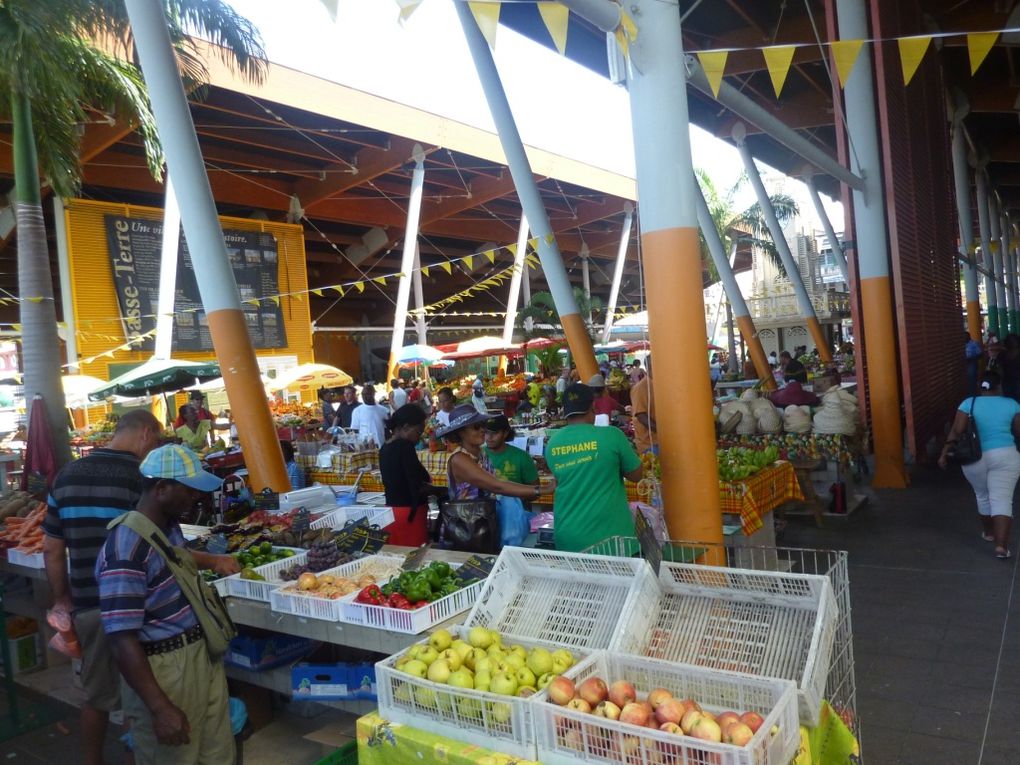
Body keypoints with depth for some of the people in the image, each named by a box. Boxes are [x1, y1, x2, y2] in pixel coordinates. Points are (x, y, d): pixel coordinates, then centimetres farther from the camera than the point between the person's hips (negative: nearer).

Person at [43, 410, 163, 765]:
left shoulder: (65, 475, 4)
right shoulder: (143, 477, -14)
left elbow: (52, 550, 8)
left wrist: (62, 599, 19)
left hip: (87, 606, 5)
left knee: (96, 696, 22)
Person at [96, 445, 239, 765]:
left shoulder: (168, 525, 3)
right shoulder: (125, 550, -25)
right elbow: (122, 640, -26)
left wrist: (213, 561, 20)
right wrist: (160, 708, -25)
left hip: (203, 655, 9)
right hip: (165, 671, -9)